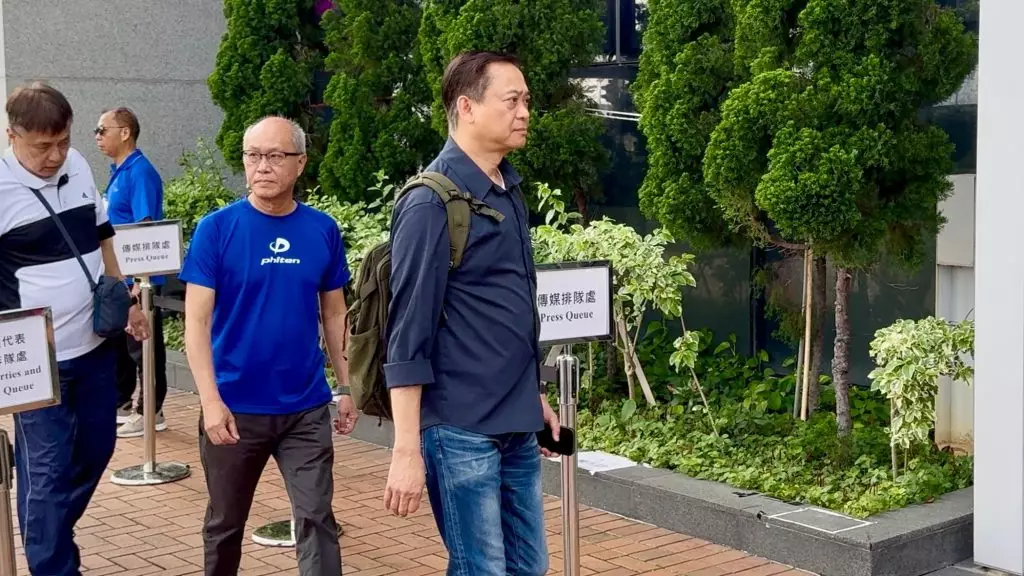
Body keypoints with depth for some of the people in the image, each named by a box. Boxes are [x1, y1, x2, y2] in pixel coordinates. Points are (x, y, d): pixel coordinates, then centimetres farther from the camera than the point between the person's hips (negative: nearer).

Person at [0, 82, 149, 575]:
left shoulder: (78, 167, 3)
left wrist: (125, 302, 16)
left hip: (95, 346, 7)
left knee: (95, 450, 18)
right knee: (49, 471, 1)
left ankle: (52, 536, 39)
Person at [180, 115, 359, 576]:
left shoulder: (322, 230, 0)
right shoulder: (216, 229, -8)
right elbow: (196, 320, -10)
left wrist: (347, 385, 8)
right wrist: (211, 400, -19)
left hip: (306, 407, 1)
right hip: (235, 407, -1)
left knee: (317, 520, -1)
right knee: (225, 523, 15)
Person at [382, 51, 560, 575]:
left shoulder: (508, 191, 11)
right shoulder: (432, 203, -14)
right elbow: (408, 335, -17)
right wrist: (407, 450, -18)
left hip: (517, 428, 8)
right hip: (461, 433, -8)